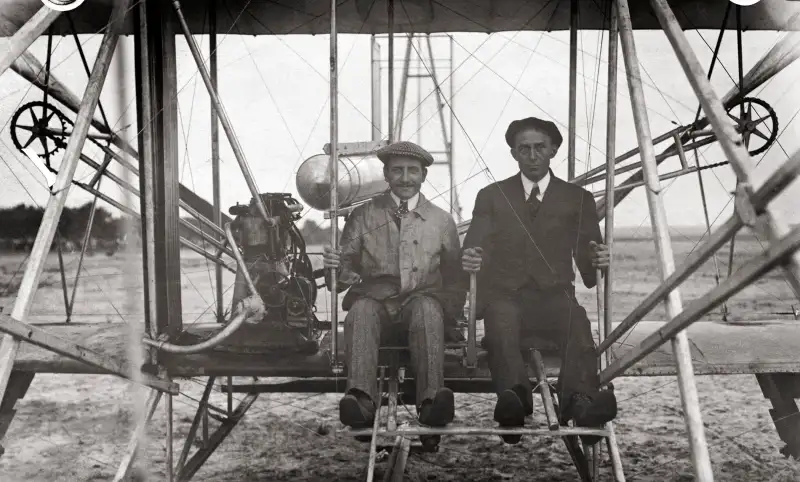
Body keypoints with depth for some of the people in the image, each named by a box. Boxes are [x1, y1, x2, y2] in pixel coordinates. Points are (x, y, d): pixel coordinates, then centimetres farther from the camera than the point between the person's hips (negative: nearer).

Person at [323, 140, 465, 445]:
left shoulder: (441, 221, 17)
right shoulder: (363, 216, 15)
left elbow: (455, 275, 16)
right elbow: (346, 269, 11)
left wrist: (452, 305, -5)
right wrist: (337, 267, -14)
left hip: (423, 303, 0)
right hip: (376, 301, 0)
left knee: (427, 308, -35)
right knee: (361, 309, -34)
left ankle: (430, 401, -48)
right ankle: (362, 400, -49)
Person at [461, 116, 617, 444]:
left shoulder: (577, 199, 17)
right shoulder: (491, 196, 16)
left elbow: (587, 260, 10)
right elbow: (472, 249, 4)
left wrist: (598, 261, -15)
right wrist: (468, 259, -21)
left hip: (554, 296, 0)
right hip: (503, 296, 0)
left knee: (577, 322, -35)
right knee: (501, 322, -36)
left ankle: (578, 400, -55)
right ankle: (514, 397, -57)